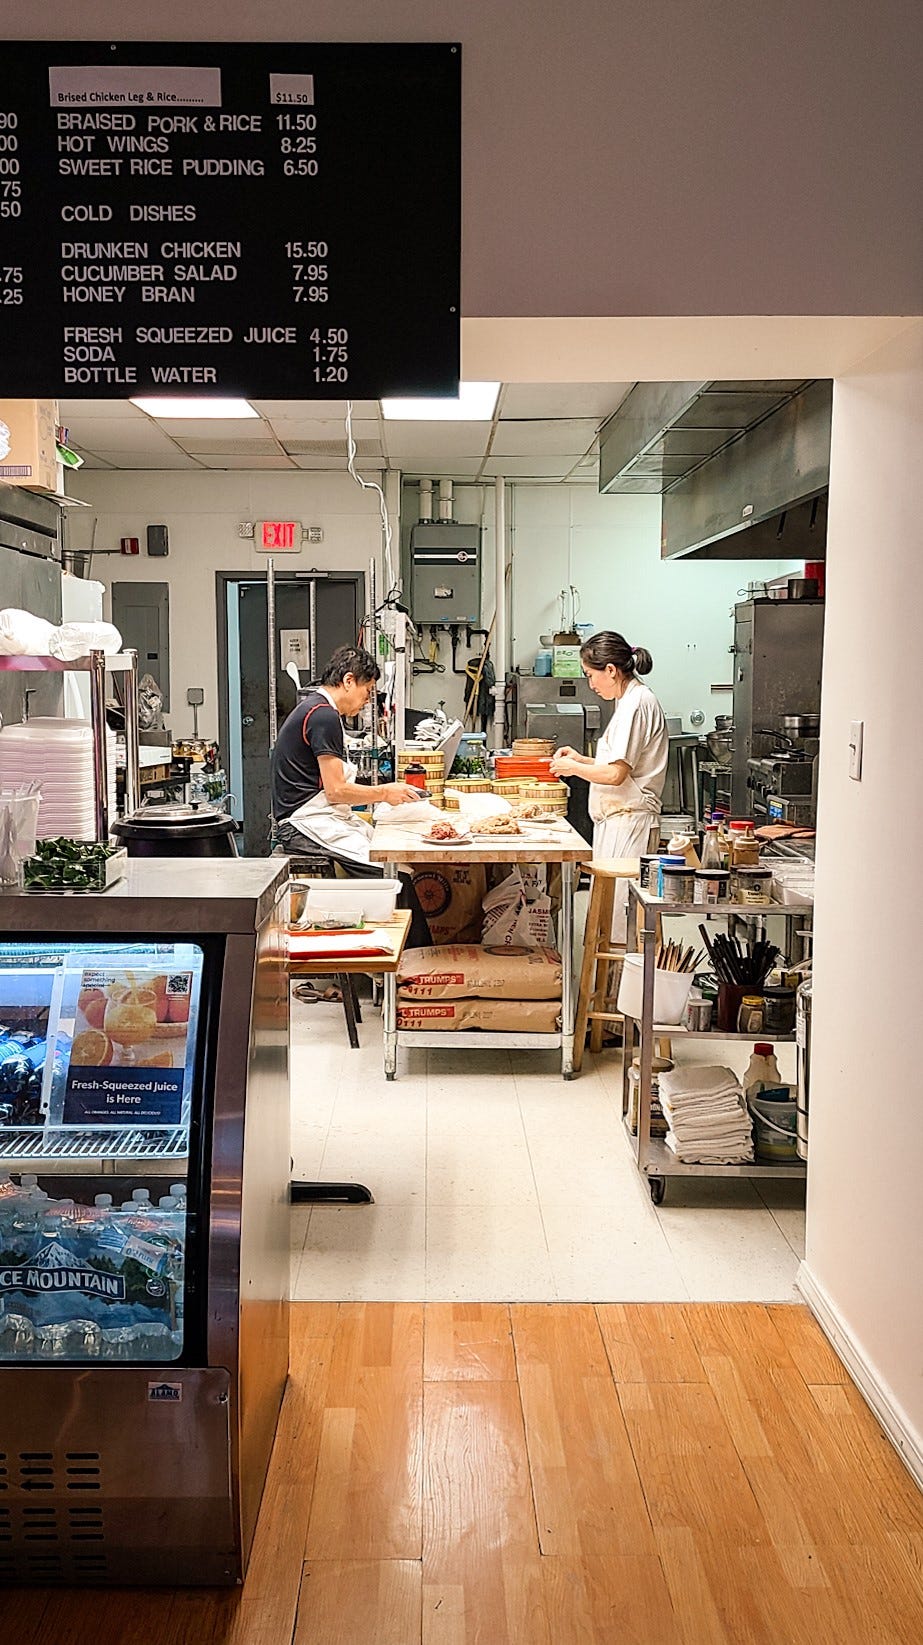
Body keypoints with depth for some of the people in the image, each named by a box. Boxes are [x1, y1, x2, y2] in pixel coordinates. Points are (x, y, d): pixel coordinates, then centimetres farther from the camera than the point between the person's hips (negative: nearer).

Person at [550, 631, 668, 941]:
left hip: (628, 821, -10)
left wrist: (573, 768, -5)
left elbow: (616, 774, -20)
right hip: (619, 820, 10)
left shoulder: (636, 703, -14)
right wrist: (581, 759, 15)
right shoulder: (632, 700, 18)